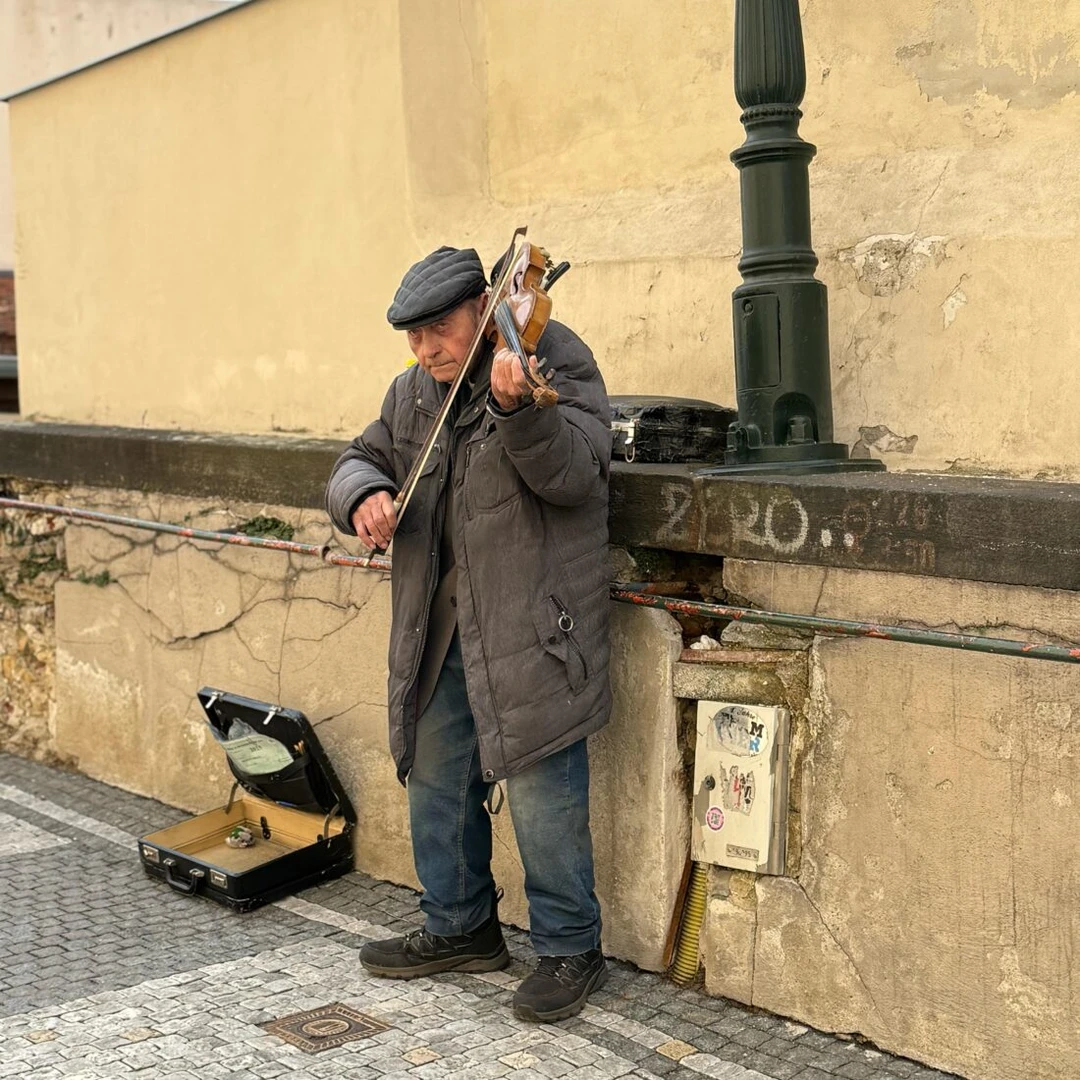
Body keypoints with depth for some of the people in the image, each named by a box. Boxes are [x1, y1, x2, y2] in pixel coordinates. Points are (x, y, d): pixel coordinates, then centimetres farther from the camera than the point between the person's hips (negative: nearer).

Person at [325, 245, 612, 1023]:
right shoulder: (414, 392, 12)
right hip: (438, 626, 8)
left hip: (531, 629, -8)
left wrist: (517, 408, -41)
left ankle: (570, 950, 12)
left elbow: (571, 472, -22)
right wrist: (364, 494, -7)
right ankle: (461, 927, 35)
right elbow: (362, 457, 17)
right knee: (435, 778, 17)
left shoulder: (556, 361, -9)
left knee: (542, 790, -5)